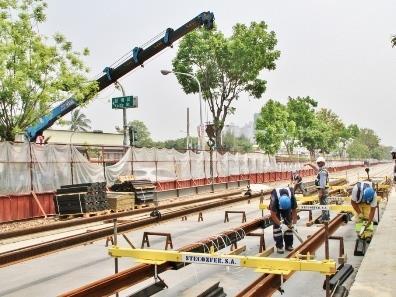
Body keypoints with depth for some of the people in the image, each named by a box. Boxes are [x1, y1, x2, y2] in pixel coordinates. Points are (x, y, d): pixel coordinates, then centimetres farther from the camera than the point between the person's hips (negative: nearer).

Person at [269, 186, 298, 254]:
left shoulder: (292, 198, -36)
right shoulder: (274, 199, -42)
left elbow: (294, 211, -20)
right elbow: (273, 215, -34)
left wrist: (294, 224, -23)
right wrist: (281, 225, -38)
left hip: (287, 205, 2)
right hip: (275, 207, -2)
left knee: (289, 224, -5)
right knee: (276, 225, -14)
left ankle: (288, 245, 4)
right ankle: (279, 246, -9)